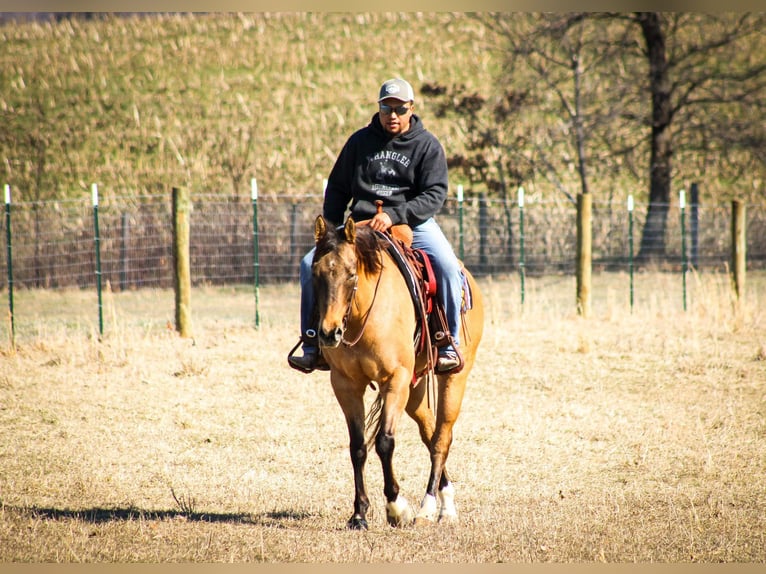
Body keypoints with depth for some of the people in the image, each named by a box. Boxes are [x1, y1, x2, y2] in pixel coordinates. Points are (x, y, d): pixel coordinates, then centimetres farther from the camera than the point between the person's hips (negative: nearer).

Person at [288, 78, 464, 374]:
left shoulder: (427, 145, 1)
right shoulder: (361, 141, 10)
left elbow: (435, 195, -9)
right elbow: (337, 188, 18)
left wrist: (394, 215, -23)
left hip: (413, 222, -3)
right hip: (362, 225, 3)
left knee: (447, 266, -30)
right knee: (311, 264, -15)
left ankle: (449, 345, -18)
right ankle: (314, 345, -9)